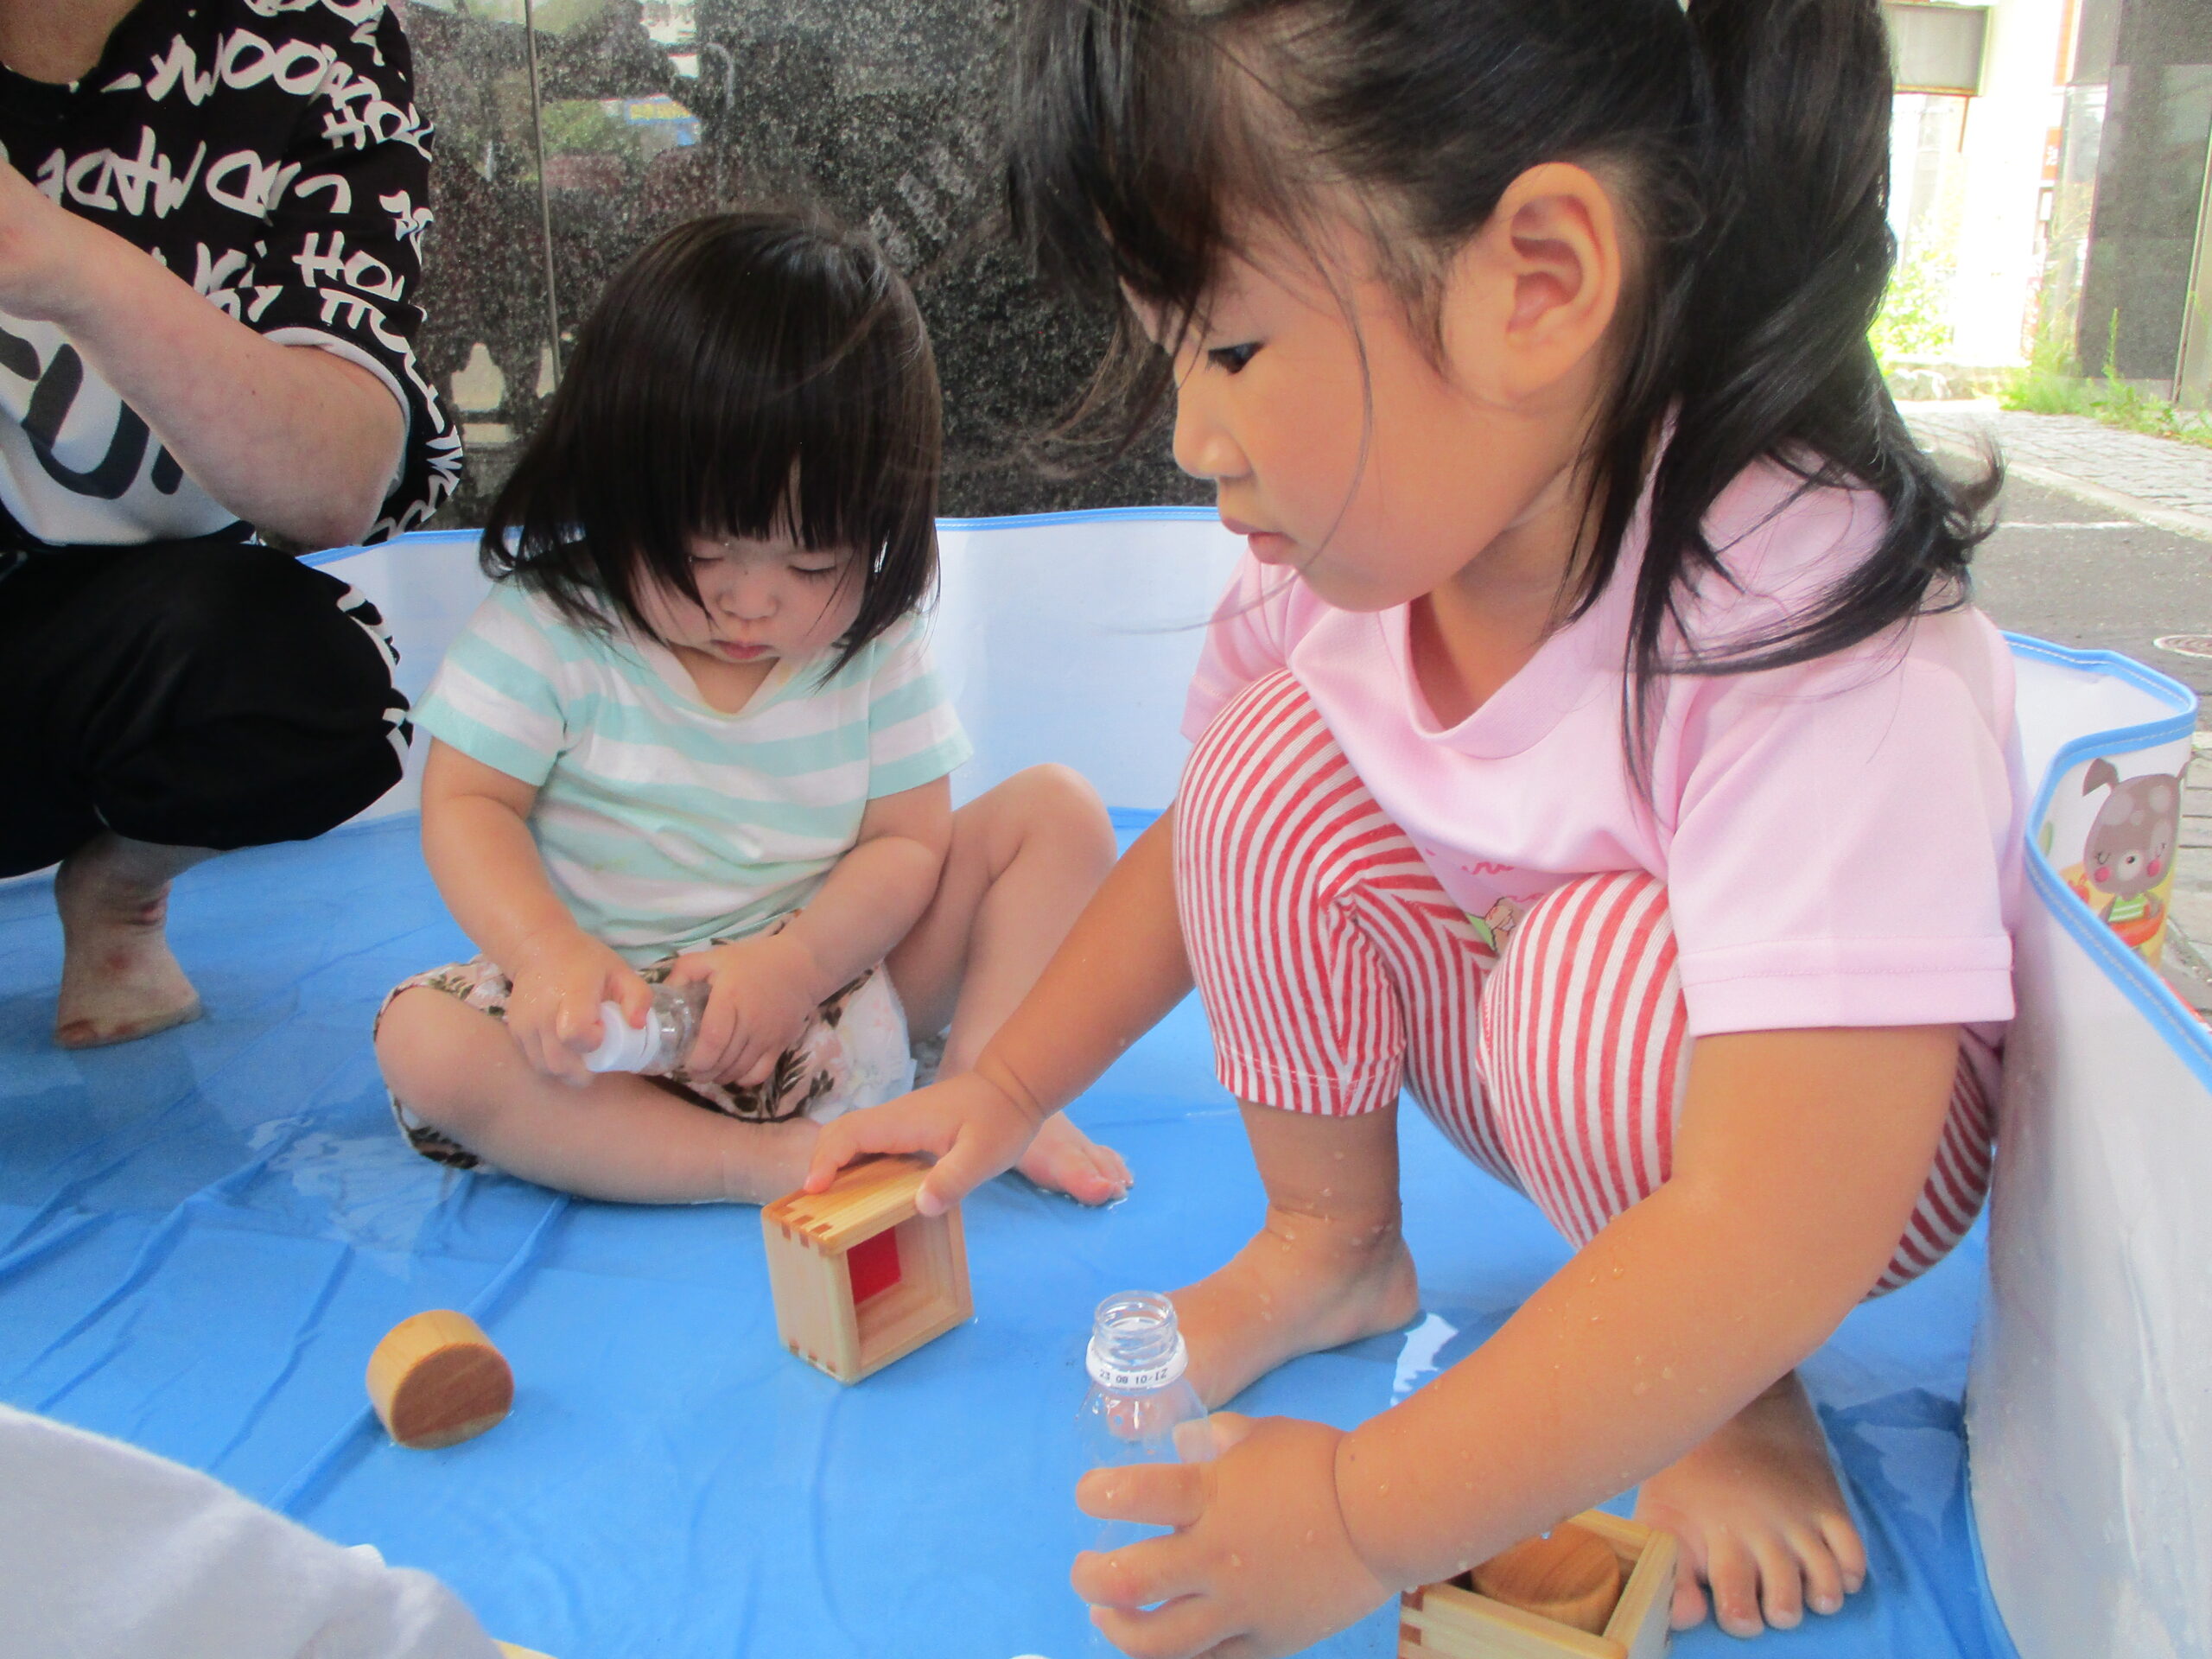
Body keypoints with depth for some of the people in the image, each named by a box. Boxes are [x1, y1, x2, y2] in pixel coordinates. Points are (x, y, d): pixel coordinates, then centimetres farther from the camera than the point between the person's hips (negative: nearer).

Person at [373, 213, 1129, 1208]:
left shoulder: (873, 646, -4)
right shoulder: (551, 626, -9)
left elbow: (907, 839, -5)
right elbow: (467, 807, -9)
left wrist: (798, 961, -25)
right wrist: (554, 956, -29)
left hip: (835, 978, 2)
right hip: (619, 1014, -1)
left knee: (1057, 809, -7)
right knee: (424, 1041, -30)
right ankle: (772, 1164, -32)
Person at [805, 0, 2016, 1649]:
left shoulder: (1832, 652, -37)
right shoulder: (1352, 542, -17)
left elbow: (1778, 1233, -40)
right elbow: (1213, 849, 1)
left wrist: (1364, 1520, -36)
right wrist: (999, 1092, -1)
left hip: (1828, 1142, -4)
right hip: (1528, 1055, 5)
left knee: (1612, 958, -36)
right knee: (1280, 758, -18)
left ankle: (1743, 1396, -6)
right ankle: (1332, 1242, 2)